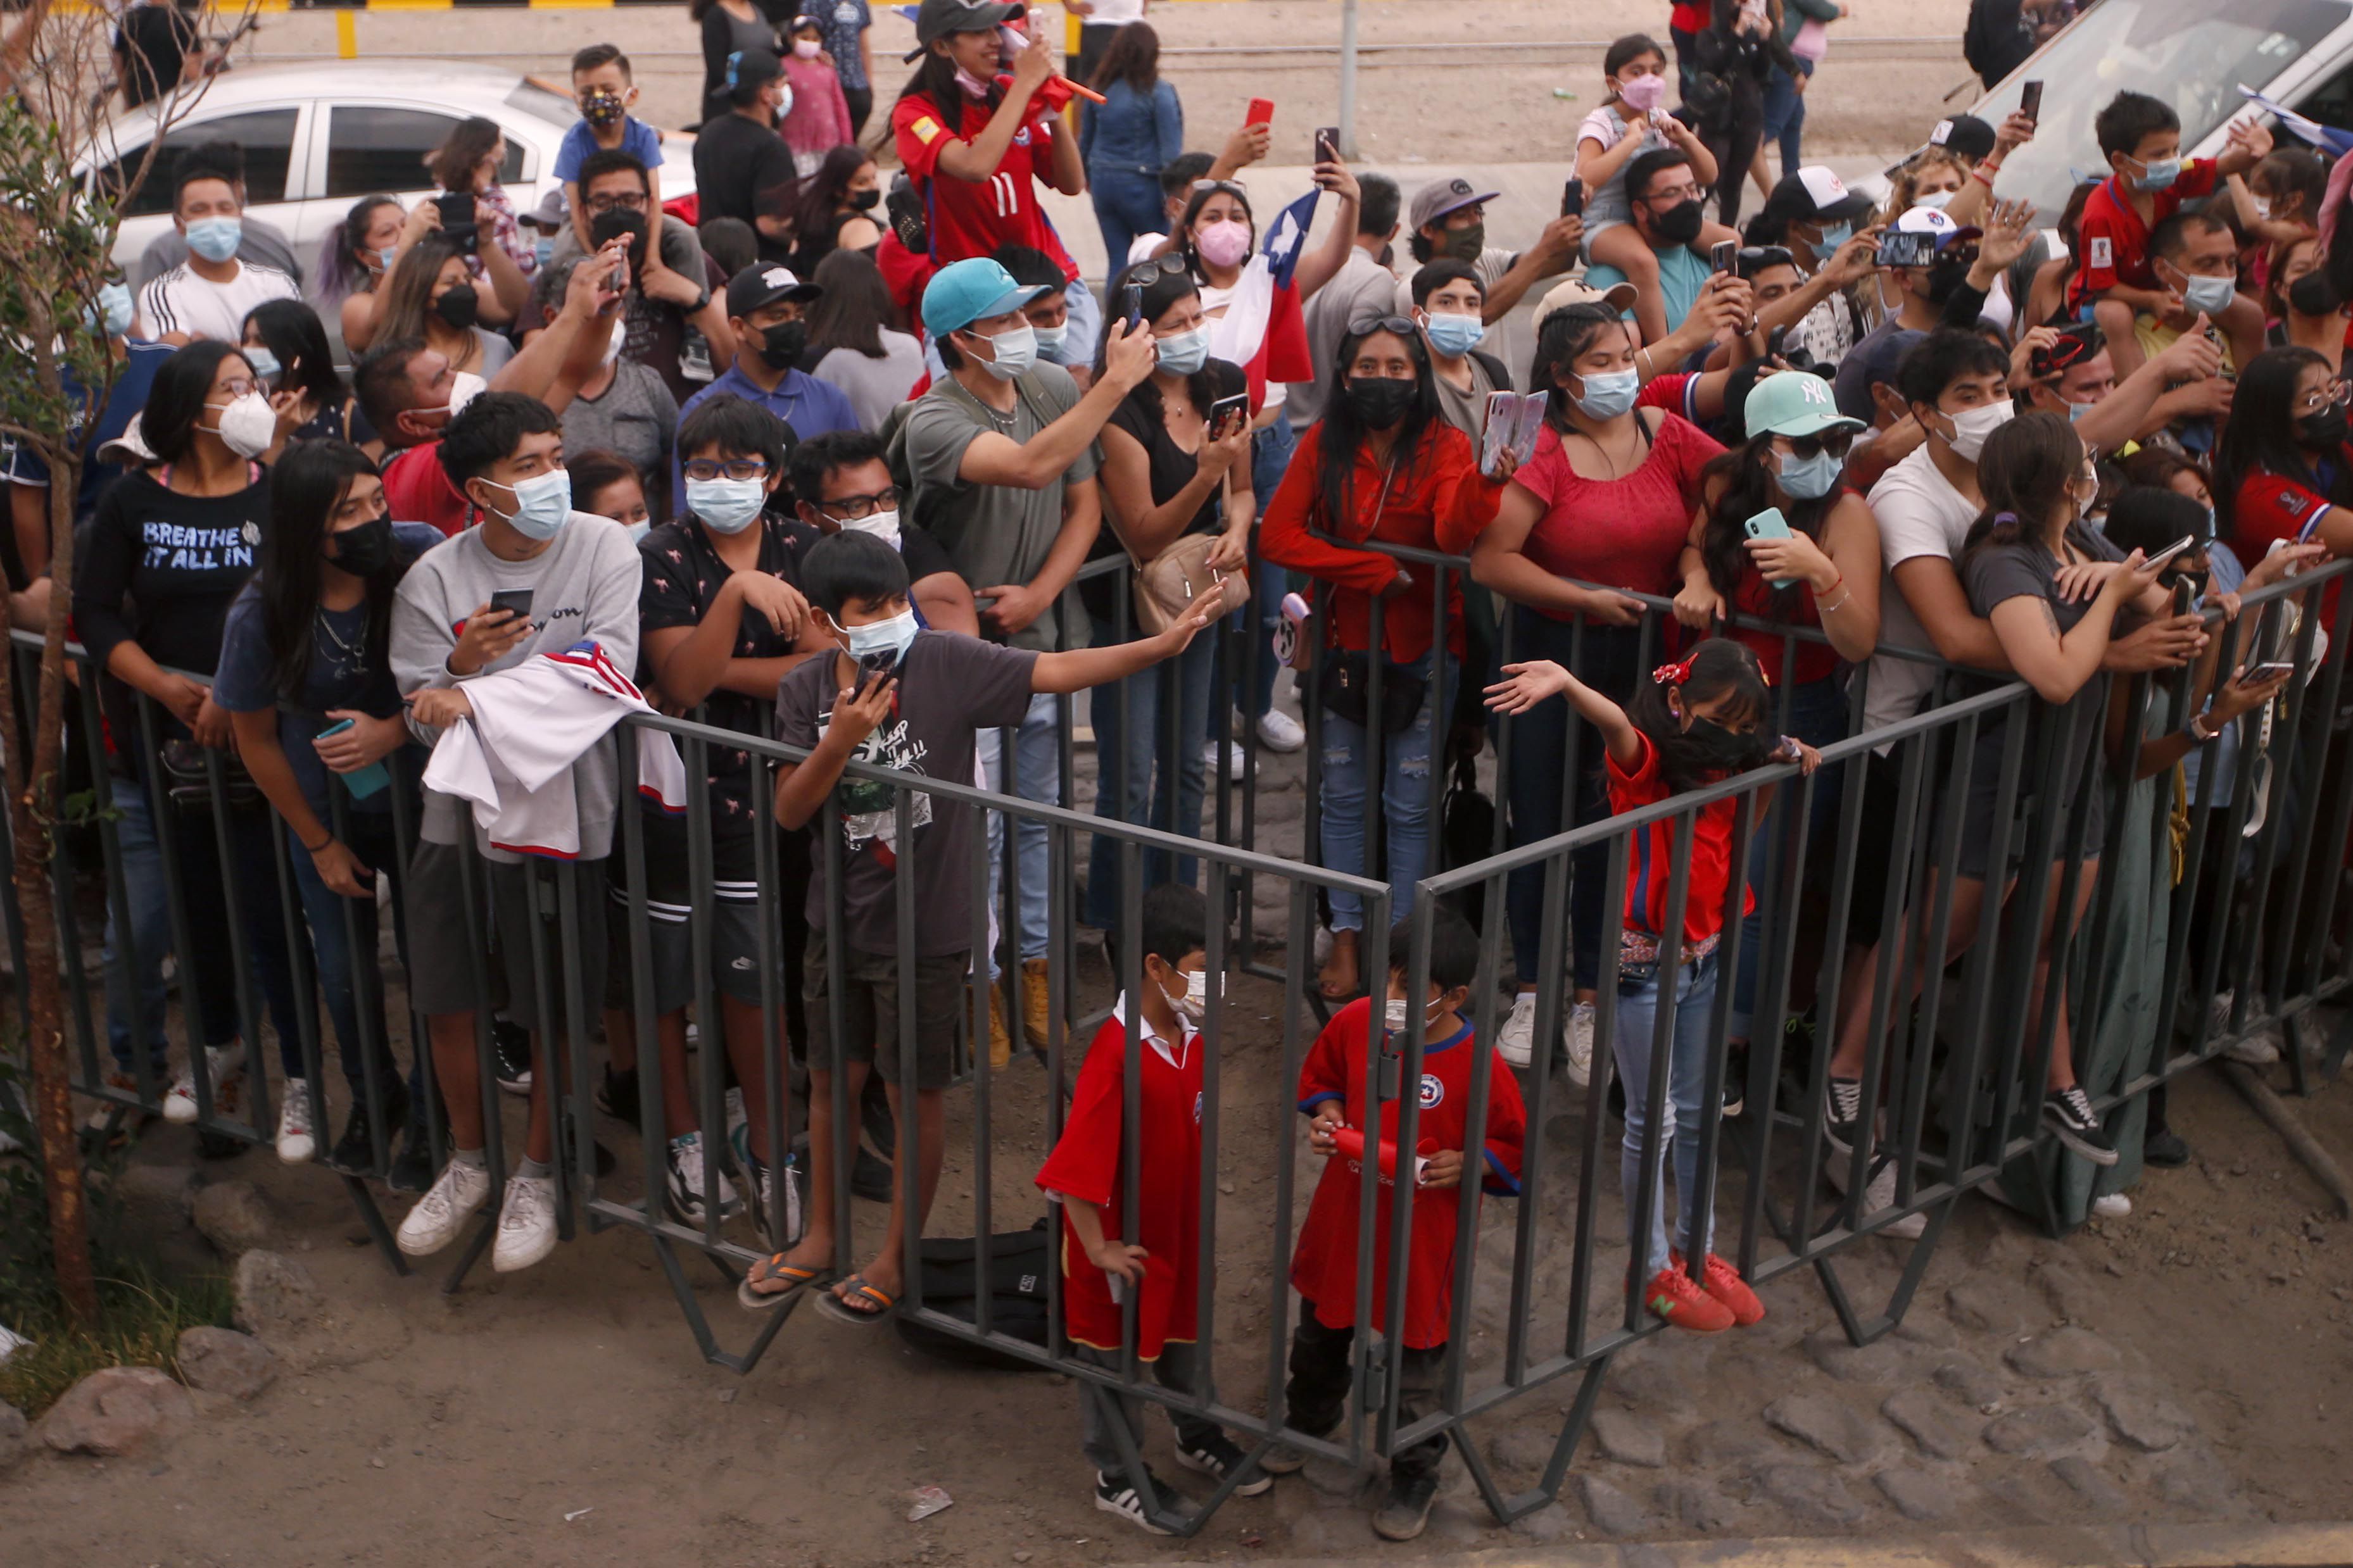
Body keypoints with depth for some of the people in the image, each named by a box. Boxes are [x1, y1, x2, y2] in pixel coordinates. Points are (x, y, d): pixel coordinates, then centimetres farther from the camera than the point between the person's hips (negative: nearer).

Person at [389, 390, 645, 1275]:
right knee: (448, 1001, 12)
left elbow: (608, 673, -18)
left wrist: (478, 696, -23)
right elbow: (424, 720, -4)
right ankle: (468, 1162, 36)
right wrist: (462, 665, -26)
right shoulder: (434, 579, -4)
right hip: (461, 813, 2)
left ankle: (536, 1175, 30)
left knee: (552, 1010, 8)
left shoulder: (602, 549, -7)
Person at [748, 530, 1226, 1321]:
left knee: (916, 1093, 9)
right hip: (838, 922, 4)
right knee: (831, 1082, 19)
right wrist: (839, 742, -22)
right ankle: (820, 1237, 39)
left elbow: (1056, 671, -23)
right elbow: (789, 811, -5)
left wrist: (1161, 644, -35)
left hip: (926, 928, -4)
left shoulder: (946, 663, -14)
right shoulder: (806, 690, -3)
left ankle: (897, 1256, 28)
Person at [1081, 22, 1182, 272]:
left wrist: (1088, 176, 28)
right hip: (1141, 185, -5)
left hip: (1103, 183, 5)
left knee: (1118, 261, 11)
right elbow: (1171, 151, -14)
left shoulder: (1100, 89, 2)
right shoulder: (1158, 93, -13)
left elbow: (1085, 140, 12)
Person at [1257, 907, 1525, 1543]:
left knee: (1415, 1364, 13)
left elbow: (1512, 1149, -10)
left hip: (1422, 1238, -4)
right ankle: (1307, 1426, 55)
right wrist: (1326, 1115, -11)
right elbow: (1322, 1077, 8)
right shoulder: (1355, 1021, -13)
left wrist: (1464, 1164, -27)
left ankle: (1414, 1478, 36)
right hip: (1342, 1219, 5)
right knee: (1320, 1336, 27)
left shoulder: (1478, 1065, -23)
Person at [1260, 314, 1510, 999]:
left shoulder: (1445, 444, -9)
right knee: (1344, 799, 10)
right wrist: (1378, 572, -19)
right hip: (1344, 641, 2)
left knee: (1410, 805, 3)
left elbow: (1454, 534, -27)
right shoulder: (1324, 442, -4)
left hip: (1421, 647, -2)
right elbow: (1276, 536, -14)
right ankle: (1347, 937, 21)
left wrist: (1486, 485, -48)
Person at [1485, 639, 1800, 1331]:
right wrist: (1565, 683, -61)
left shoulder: (1719, 772, 3)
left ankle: (1697, 1248, 35)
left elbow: (1743, 827, 21)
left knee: (1698, 1113, 18)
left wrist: (1779, 765, 2)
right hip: (1643, 963, -7)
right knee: (1652, 1120, 4)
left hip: (1702, 959, 7)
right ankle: (1650, 1268, 19)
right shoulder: (1646, 762, -18)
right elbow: (1615, 722, -39)